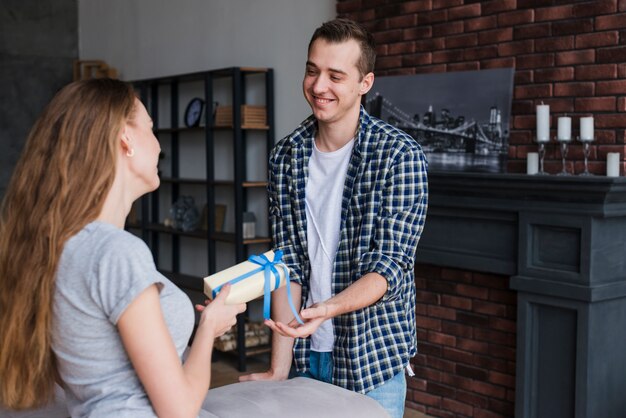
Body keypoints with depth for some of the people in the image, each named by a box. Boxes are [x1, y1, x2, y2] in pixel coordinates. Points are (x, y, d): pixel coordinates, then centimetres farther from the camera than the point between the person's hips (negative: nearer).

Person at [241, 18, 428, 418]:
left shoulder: (400, 155, -13)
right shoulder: (286, 156, -1)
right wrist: (280, 367, -8)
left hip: (371, 358, -3)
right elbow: (288, 262, -3)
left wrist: (327, 309, -34)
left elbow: (390, 267, -16)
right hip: (306, 355, 3)